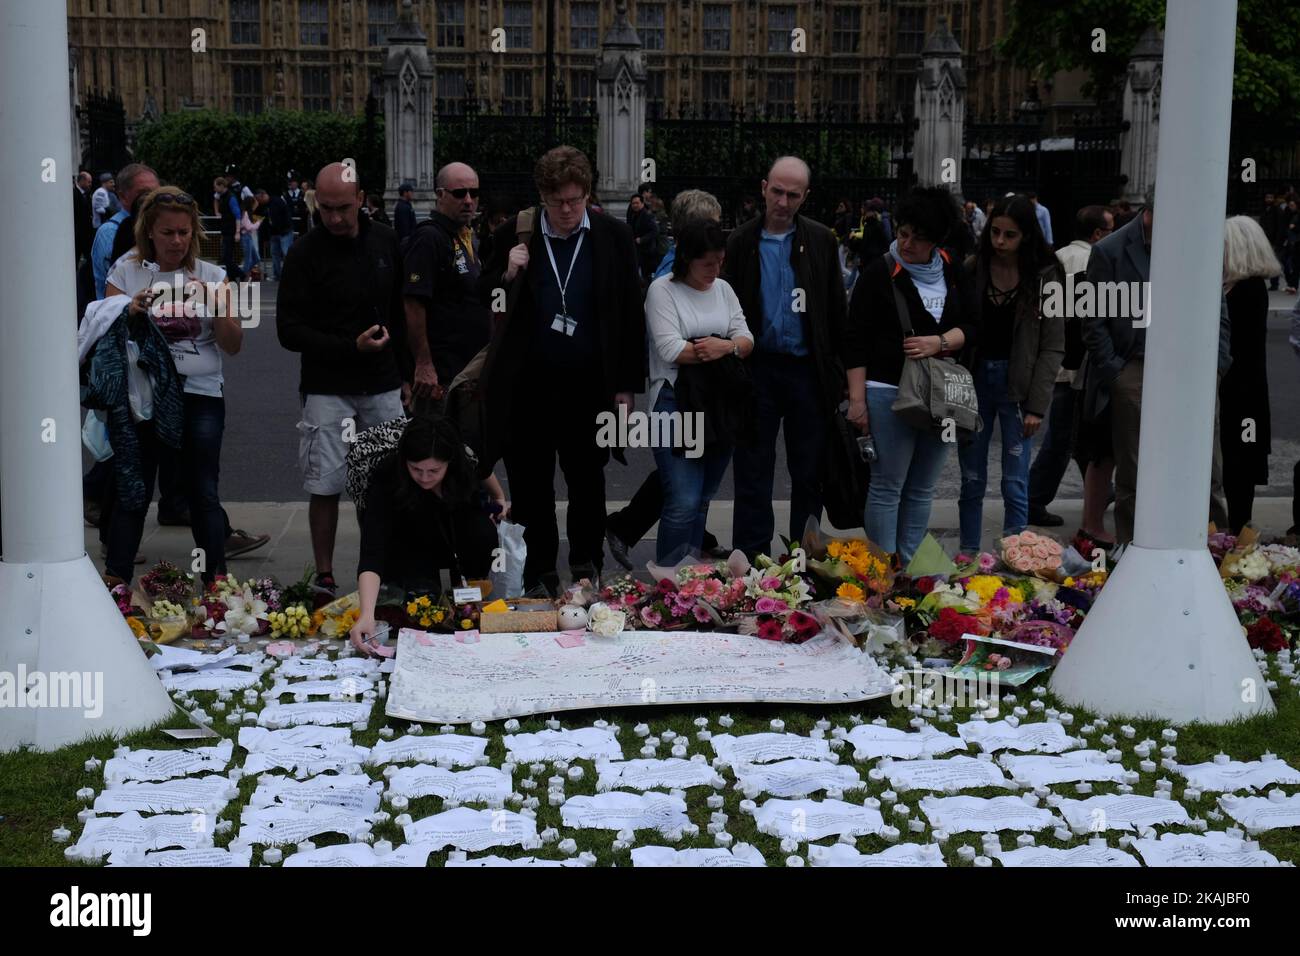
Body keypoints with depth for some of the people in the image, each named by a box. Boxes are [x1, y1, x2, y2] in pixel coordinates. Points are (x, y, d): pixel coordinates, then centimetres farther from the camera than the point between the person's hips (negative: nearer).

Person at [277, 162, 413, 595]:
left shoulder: (385, 242, 7)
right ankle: (324, 577, 10)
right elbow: (289, 330, -10)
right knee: (326, 487, -2)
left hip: (382, 386, 4)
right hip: (327, 388, -4)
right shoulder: (306, 253, -8)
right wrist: (350, 347, -18)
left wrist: (406, 374, 14)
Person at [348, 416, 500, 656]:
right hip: (405, 553, -2)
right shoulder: (386, 478, -36)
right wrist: (367, 615, -59)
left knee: (483, 530, -30)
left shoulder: (464, 467, -27)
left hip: (454, 544, 2)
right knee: (422, 591, -31)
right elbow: (372, 551, -46)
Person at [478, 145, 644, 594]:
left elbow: (631, 313, 3)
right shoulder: (513, 234, 1)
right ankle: (537, 570, 21)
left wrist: (626, 383, 1)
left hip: (588, 384, -1)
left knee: (587, 480, 10)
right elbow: (482, 299, 9)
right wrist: (507, 275, -12)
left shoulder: (613, 237, 0)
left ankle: (586, 568, 25)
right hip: (527, 384, 1)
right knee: (529, 484, 8)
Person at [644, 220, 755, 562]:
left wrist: (726, 347, -17)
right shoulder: (662, 289, -3)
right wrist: (730, 347, -6)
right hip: (676, 403, -6)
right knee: (684, 502, -12)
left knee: (703, 499, 11)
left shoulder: (723, 289, 15)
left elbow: (746, 340, 7)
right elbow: (671, 349, -15)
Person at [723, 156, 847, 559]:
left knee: (810, 472, 8)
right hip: (757, 367, -1)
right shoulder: (741, 241, 1)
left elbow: (836, 308, 5)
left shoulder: (821, 241, 4)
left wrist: (836, 368, 1)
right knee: (753, 470, 5)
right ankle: (752, 560, 12)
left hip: (807, 370, 1)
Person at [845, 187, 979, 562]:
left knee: (922, 489, 9)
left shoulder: (954, 274, 10)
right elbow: (856, 338, -4)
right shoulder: (880, 273, -3)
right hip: (889, 391, -4)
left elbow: (973, 327, 9)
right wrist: (856, 399, -9)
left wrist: (939, 342, -12)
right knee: (887, 487, -3)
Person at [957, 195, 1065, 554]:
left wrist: (1037, 405, -9)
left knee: (1015, 484, 1)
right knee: (971, 480, 9)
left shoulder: (1045, 277, -4)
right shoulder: (972, 269, 1)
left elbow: (1053, 347, -4)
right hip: (975, 378, 2)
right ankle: (967, 557, 20)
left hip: (1017, 384, -2)